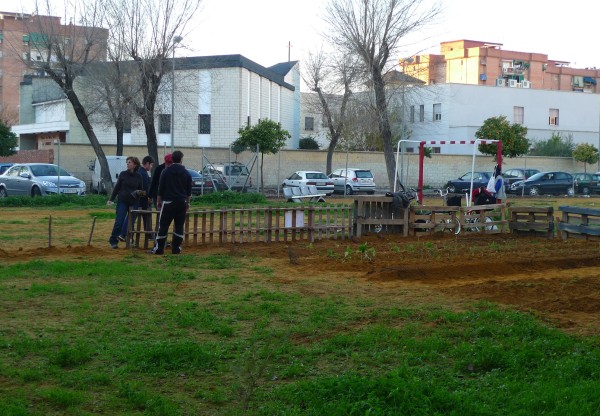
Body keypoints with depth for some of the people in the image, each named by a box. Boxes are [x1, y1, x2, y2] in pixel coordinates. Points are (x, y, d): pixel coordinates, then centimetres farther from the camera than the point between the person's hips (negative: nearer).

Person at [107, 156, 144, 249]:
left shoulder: (138, 177, 3)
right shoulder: (123, 174, 1)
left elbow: (141, 190, 11)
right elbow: (117, 187, 5)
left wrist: (140, 192, -13)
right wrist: (111, 199, 0)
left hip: (133, 202, 2)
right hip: (122, 201, -2)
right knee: (119, 221, -7)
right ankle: (113, 241, -1)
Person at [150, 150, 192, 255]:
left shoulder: (165, 172, -2)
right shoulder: (186, 173, 5)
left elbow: (160, 189, 1)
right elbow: (189, 191, 10)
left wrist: (158, 201, 11)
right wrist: (187, 202, 21)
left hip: (168, 202, -2)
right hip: (181, 203, 2)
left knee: (163, 226, 0)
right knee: (179, 226, 8)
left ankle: (159, 248, -2)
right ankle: (176, 248, 7)